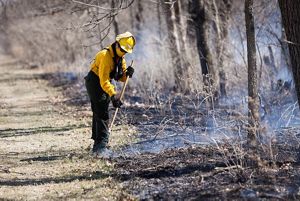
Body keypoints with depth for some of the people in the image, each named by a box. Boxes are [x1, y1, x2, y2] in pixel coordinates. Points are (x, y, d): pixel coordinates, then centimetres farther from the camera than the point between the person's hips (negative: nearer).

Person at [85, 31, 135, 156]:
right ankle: (102, 145, -22)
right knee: (102, 114, -17)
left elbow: (121, 78, 5)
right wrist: (113, 95, -40)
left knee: (98, 115, 14)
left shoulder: (120, 58, 4)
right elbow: (104, 80, -32)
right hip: (94, 83, -9)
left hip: (104, 84, 9)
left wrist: (127, 73, -18)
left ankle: (97, 147, 21)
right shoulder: (106, 56, -26)